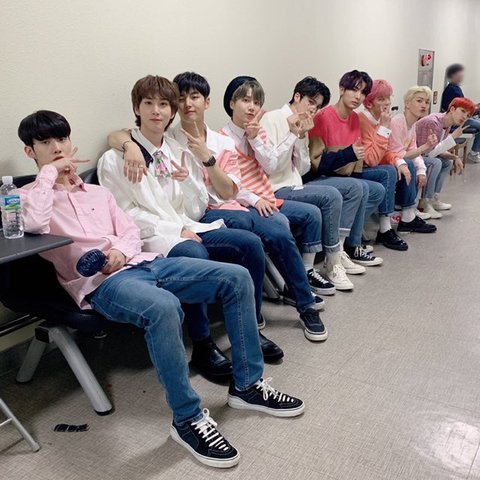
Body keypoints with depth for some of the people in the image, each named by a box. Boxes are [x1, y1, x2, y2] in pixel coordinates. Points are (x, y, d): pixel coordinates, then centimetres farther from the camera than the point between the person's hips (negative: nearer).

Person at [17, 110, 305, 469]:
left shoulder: (97, 191, 26)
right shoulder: (28, 197, 9)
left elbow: (131, 232, 17)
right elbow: (35, 224, -16)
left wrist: (120, 251, -6)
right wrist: (49, 171, -6)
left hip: (143, 262, 7)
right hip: (101, 282, -6)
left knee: (237, 278, -7)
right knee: (164, 307, -41)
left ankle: (247, 384, 2)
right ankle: (189, 419, -23)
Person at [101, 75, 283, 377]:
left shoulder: (179, 153, 15)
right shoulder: (116, 160, -1)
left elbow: (196, 211, 13)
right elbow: (125, 214, -8)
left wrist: (188, 181, -7)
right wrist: (175, 230, -16)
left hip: (188, 229, 6)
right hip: (151, 238, -6)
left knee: (251, 243, -16)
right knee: (195, 256, -36)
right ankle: (203, 346, -19)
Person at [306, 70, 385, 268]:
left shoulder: (354, 118, 7)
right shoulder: (323, 117, -17)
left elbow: (357, 156, 15)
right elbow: (314, 163, -20)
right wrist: (348, 154, -27)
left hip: (341, 179, 9)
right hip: (314, 180, -9)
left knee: (378, 190, 5)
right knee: (359, 188, -27)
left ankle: (344, 238, -3)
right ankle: (351, 246, -10)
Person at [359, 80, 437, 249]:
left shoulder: (379, 119, 5)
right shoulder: (362, 120, -23)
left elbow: (385, 152, 8)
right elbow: (372, 160, -30)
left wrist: (399, 161, -12)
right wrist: (384, 128, -28)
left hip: (374, 167, 10)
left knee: (408, 165, 9)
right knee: (389, 171, -29)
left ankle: (408, 218, 13)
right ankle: (385, 231, -24)